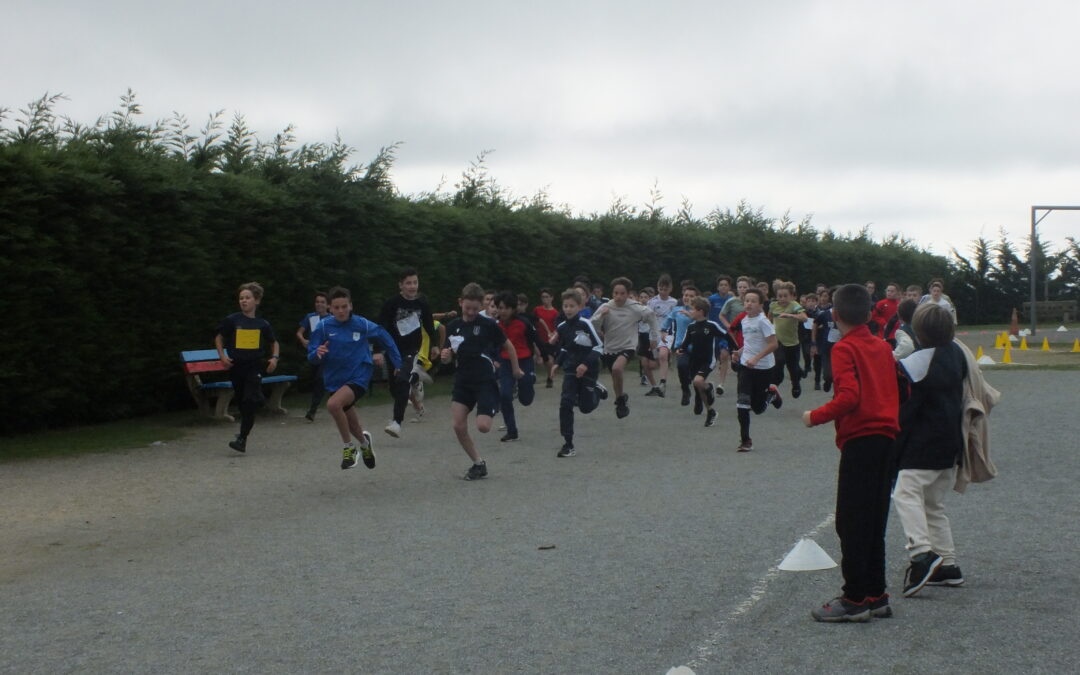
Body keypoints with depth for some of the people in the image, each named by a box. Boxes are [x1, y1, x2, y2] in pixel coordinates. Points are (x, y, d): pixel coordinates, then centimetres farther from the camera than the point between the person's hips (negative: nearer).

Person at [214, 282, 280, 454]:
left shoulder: (263, 324, 2)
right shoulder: (232, 320, -1)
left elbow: (274, 343, 17)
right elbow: (219, 338, 11)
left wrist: (274, 358, 0)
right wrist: (222, 356, -2)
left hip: (254, 367, -1)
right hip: (236, 367, 1)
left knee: (251, 402, -13)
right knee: (241, 402, 10)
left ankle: (242, 438, -11)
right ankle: (244, 433, 29)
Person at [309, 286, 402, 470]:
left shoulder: (362, 325, -9)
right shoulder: (323, 327, -8)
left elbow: (385, 338, 8)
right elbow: (311, 357, -5)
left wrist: (397, 363, 12)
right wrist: (317, 354, -29)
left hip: (358, 377, -3)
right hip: (334, 380, 4)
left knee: (333, 404, -30)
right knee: (351, 425, 18)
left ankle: (348, 447, -11)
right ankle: (364, 442, 53)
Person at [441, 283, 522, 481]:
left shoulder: (489, 325, -8)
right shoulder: (453, 327, 3)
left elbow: (509, 346, 4)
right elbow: (447, 358, 9)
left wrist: (516, 369, 12)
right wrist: (445, 355, -14)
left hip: (485, 381, -4)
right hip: (462, 382, 4)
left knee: (483, 426, -15)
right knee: (459, 426, -6)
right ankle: (478, 464, 13)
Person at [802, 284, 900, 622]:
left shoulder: (844, 349, -9)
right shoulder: (883, 347, 13)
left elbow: (849, 397, -20)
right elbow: (899, 393, 15)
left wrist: (815, 417, -10)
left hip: (860, 440, -8)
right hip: (886, 437, 8)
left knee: (851, 522, -2)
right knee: (873, 521, 14)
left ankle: (855, 600, 0)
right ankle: (876, 596, 18)